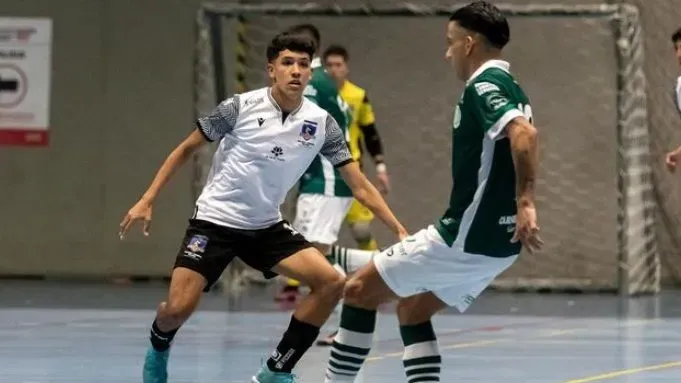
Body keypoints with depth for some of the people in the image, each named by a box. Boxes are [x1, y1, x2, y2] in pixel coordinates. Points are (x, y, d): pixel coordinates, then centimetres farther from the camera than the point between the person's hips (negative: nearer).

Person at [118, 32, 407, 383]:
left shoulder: (321, 123, -6)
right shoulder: (241, 107, -13)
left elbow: (359, 186, -3)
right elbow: (186, 148, -1)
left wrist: (399, 230, -12)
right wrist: (147, 200, -4)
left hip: (267, 227, 4)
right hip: (215, 220, -4)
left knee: (331, 282, -15)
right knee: (178, 309, -16)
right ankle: (158, 347, 22)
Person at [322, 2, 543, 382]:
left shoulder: (484, 85, -14)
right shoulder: (507, 86, 15)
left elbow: (524, 134, -31)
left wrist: (526, 203, -35)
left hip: (466, 235, -9)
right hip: (497, 237, 9)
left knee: (359, 290, 0)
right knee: (413, 310, 20)